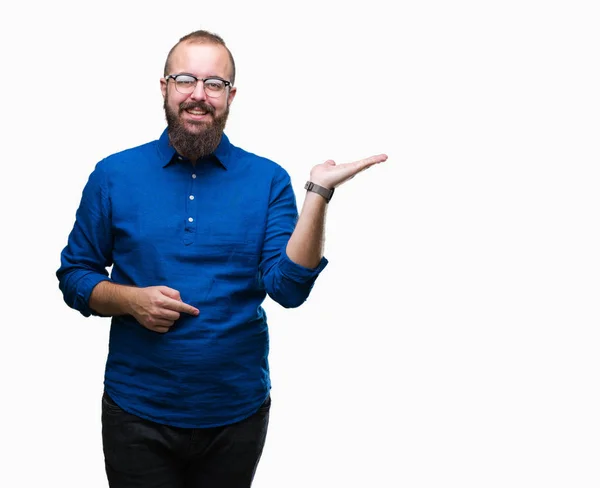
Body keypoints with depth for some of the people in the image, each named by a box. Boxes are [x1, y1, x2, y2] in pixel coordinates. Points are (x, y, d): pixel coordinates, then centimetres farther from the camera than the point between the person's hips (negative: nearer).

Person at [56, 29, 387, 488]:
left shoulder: (268, 179, -3)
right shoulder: (114, 175, -2)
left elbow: (288, 287, -12)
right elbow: (74, 275, 4)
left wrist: (318, 193, -22)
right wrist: (130, 300, -15)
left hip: (238, 411, 1)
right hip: (137, 411, 0)